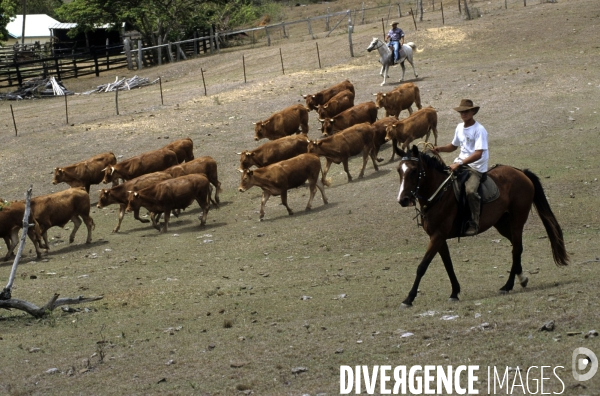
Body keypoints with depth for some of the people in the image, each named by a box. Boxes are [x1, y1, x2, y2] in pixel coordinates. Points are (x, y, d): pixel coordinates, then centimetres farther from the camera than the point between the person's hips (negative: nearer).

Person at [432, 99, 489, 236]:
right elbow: (453, 146, 24)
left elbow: (478, 154, -23)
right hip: (460, 163, 8)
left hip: (476, 167, -8)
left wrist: (459, 163, -29)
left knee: (470, 190, -32)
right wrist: (440, 149, 3)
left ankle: (474, 224, -23)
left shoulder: (479, 130, -15)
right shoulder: (460, 127, 10)